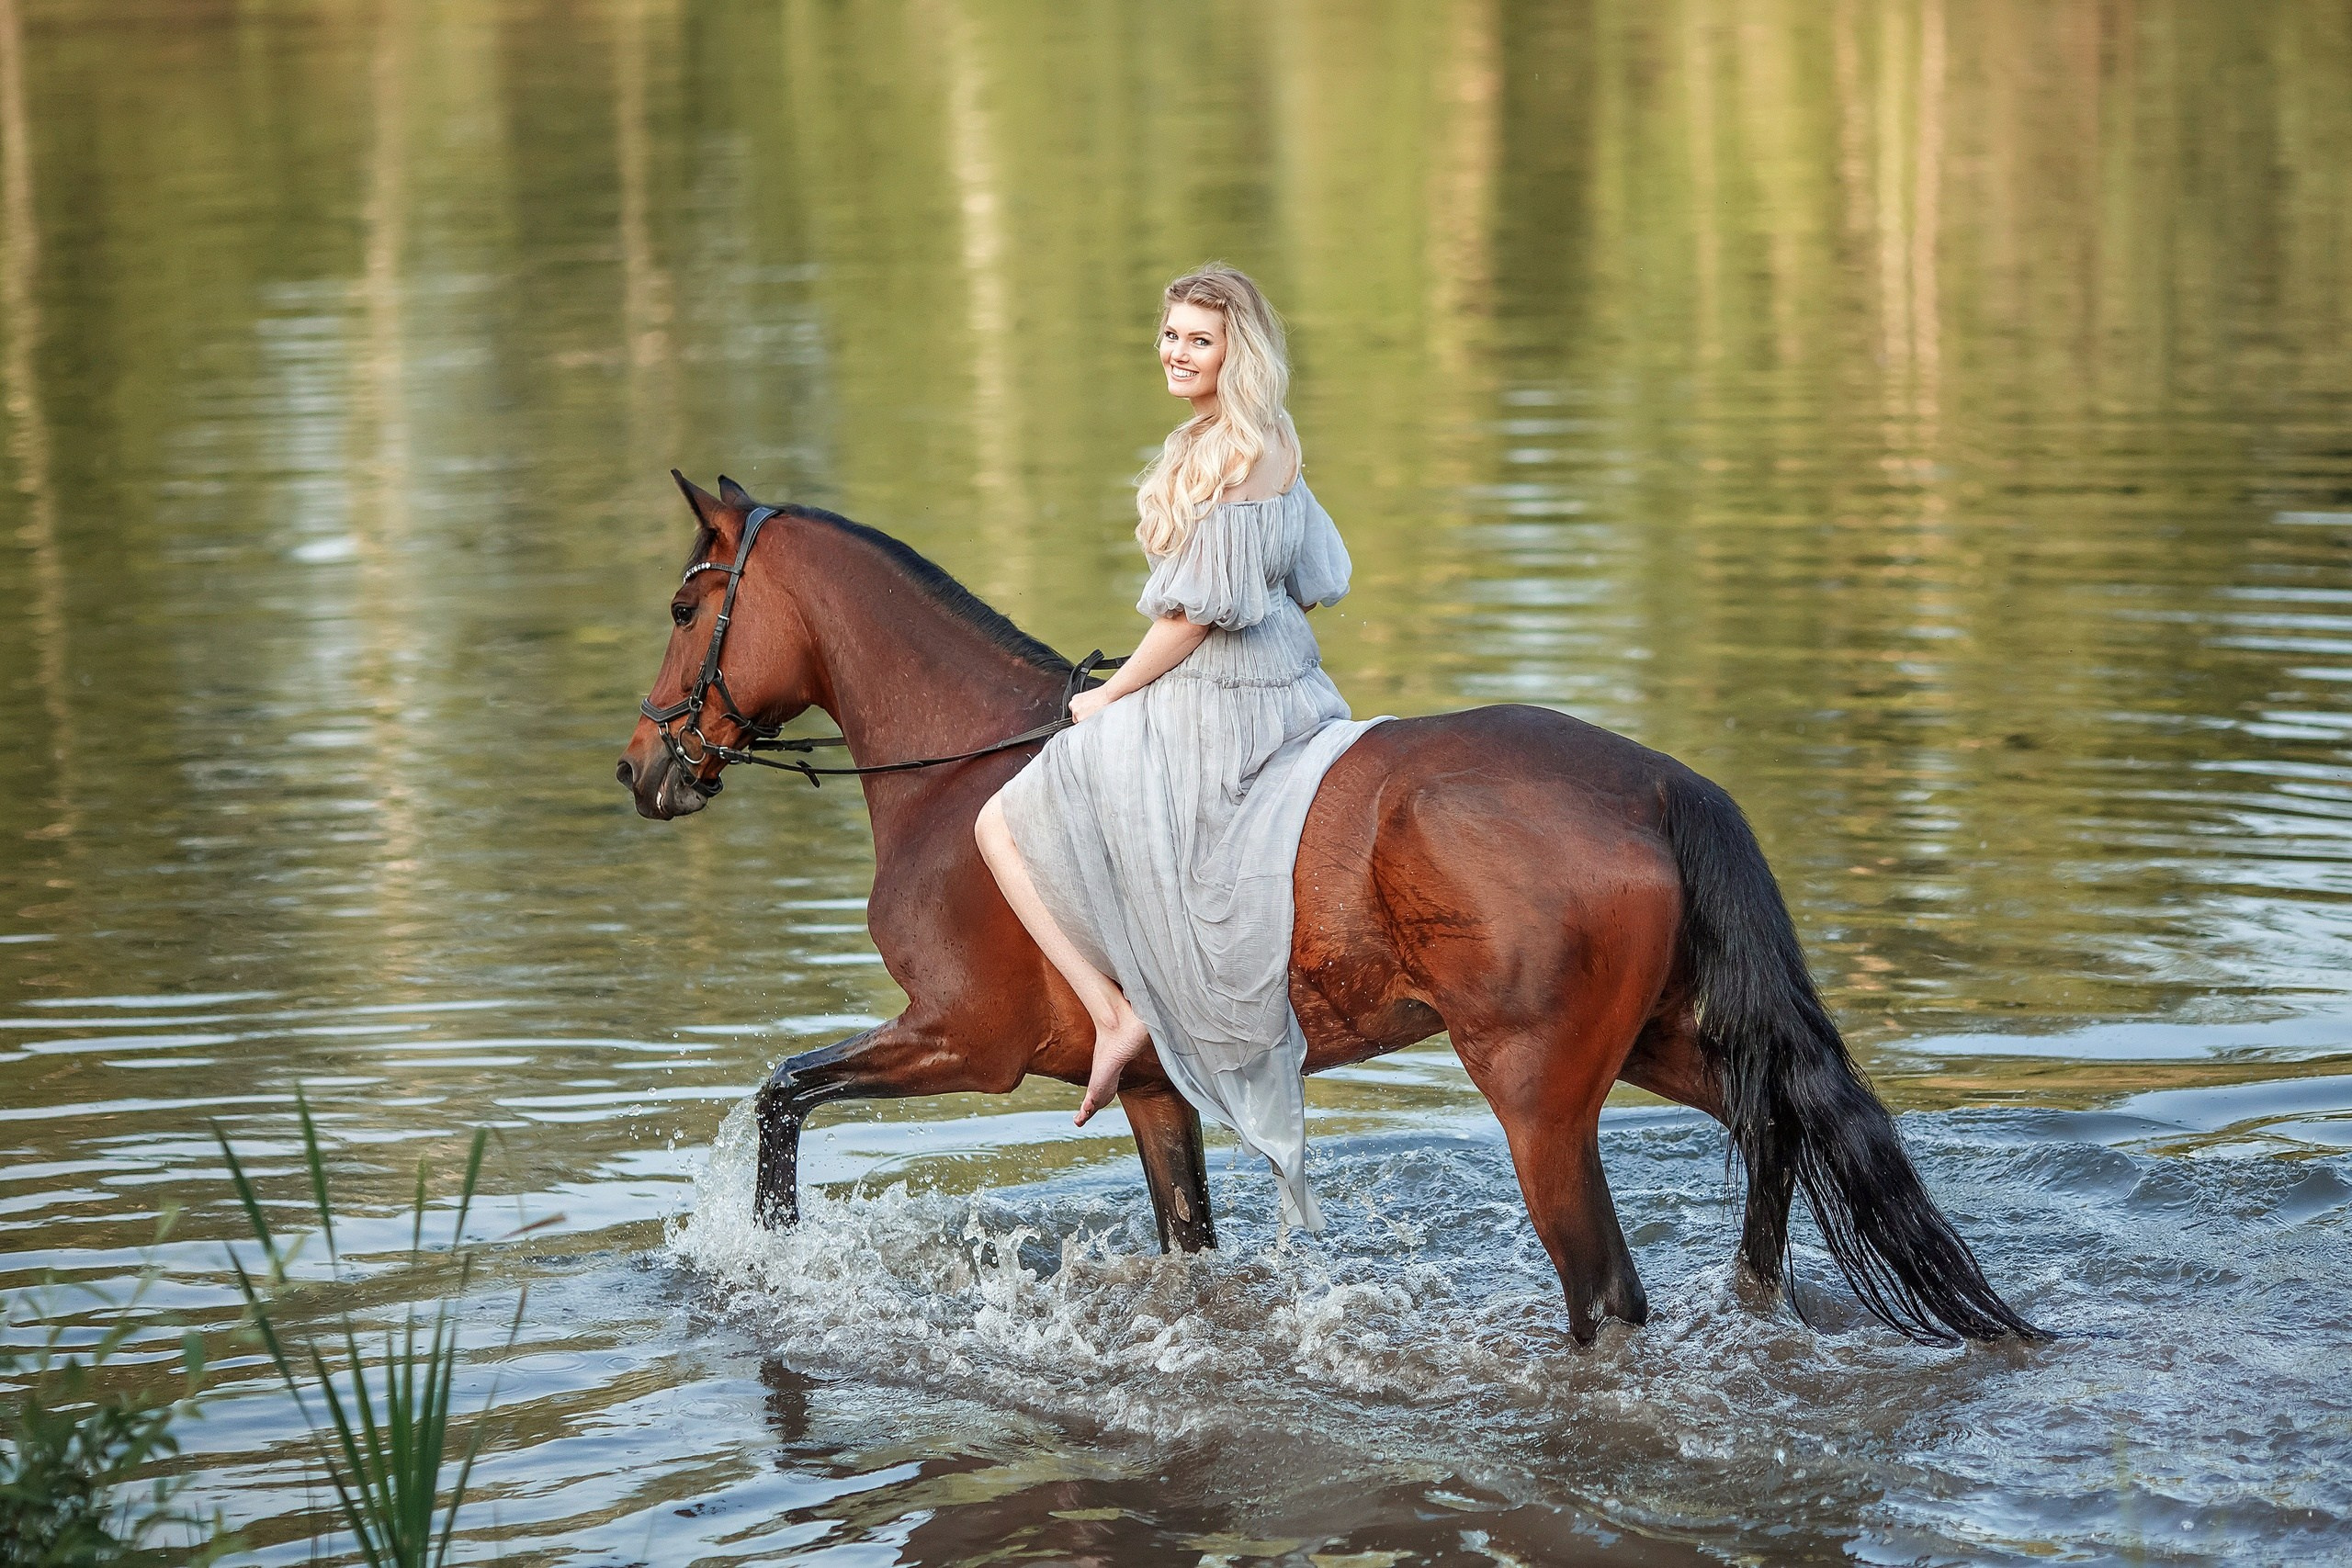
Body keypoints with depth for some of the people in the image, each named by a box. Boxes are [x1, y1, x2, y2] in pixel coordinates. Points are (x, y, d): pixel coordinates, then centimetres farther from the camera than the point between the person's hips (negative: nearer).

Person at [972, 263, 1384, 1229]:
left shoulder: (1233, 454, -19)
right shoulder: (1272, 443, 11)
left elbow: (1201, 611, -20)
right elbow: (1313, 584, 18)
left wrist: (1109, 697, -9)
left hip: (1209, 706, -10)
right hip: (1286, 692, 10)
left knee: (1005, 826, -7)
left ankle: (1115, 1012, -11)